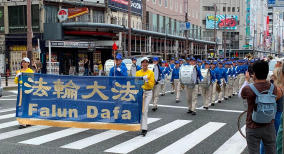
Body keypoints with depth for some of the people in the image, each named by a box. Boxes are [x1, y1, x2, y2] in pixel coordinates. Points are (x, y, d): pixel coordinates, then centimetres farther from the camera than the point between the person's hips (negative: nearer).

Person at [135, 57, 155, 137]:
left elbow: (152, 85, 0)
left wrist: (147, 80, -16)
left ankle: (144, 129, -11)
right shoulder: (138, 73, 10)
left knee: (144, 110, -12)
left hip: (148, 92, -3)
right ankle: (144, 127, 20)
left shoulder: (151, 73, 2)